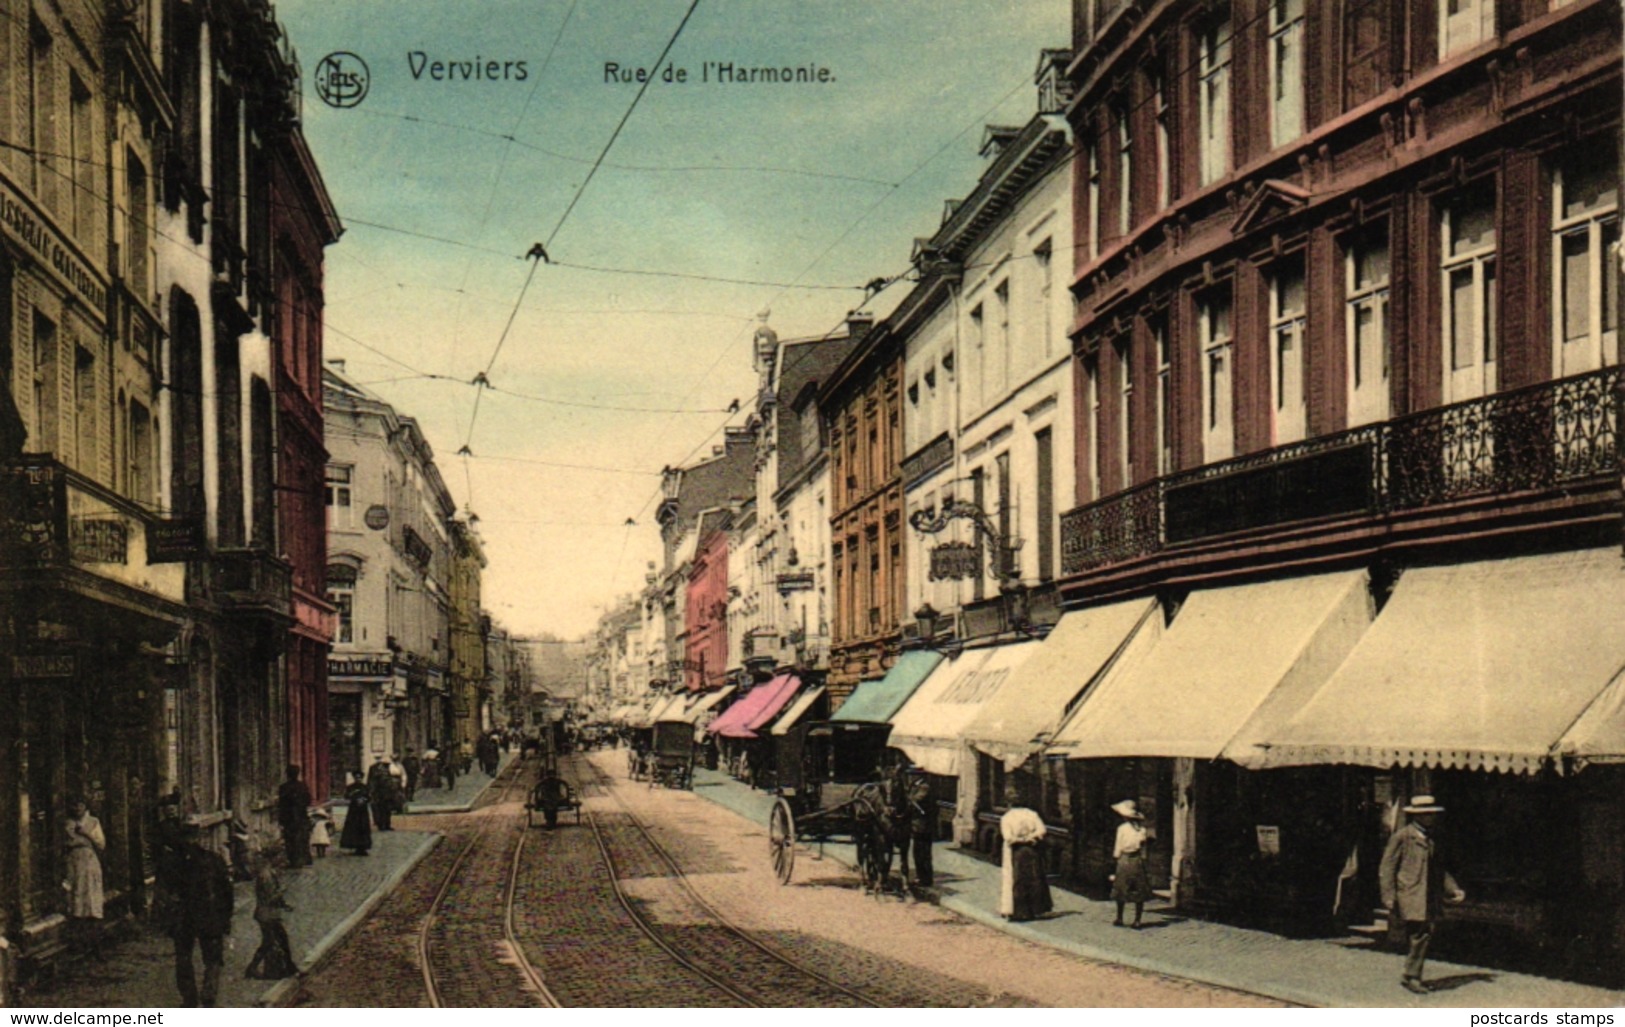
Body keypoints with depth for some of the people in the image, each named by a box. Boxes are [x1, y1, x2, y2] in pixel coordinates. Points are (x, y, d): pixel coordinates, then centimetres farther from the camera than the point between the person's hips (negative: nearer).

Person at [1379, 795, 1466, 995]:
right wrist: (1389, 897, -12)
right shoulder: (1401, 837, -5)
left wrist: (1453, 889, 15)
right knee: (1420, 935, -13)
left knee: (1425, 935, 5)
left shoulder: (1429, 837, 18)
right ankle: (1411, 976, -3)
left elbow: (1438, 867, 26)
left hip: (1429, 898, 7)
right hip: (1410, 896, -7)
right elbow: (1387, 868, -6)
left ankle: (1412, 976, 16)